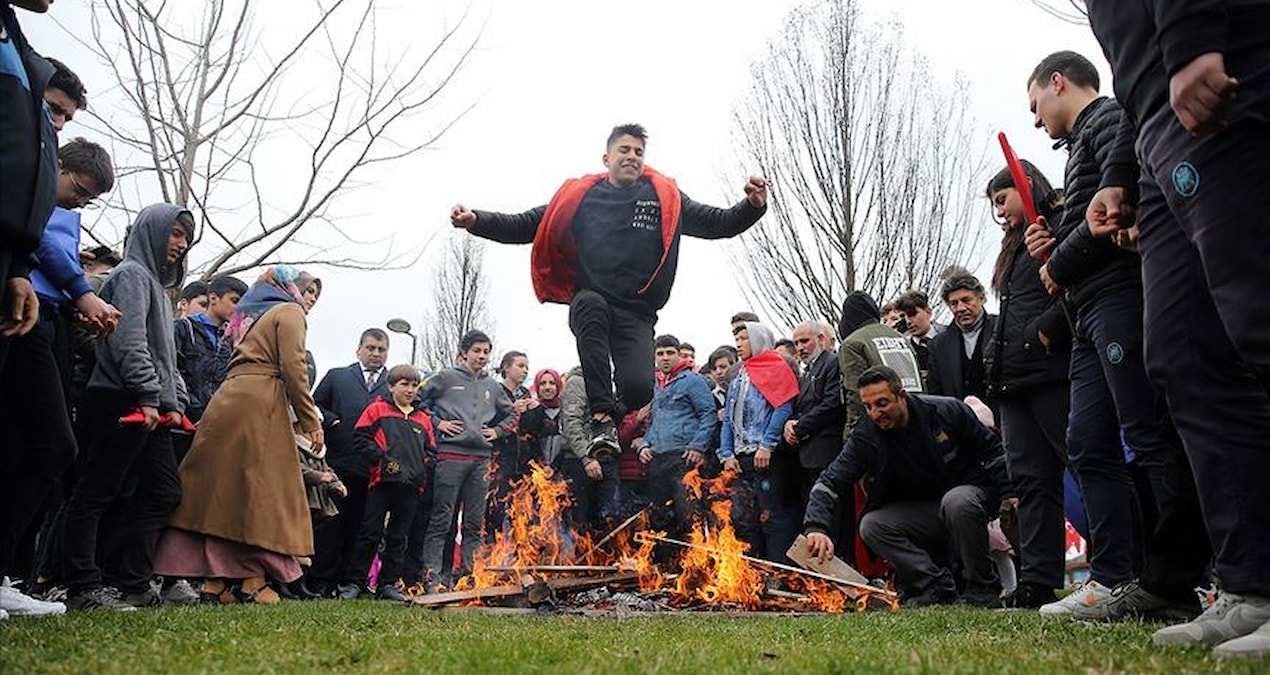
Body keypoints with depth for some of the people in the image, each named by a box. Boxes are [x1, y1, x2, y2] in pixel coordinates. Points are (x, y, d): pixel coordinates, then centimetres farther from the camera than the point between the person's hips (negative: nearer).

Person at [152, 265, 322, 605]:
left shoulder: (252, 316, 29)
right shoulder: (289, 312, 5)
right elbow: (293, 368, -8)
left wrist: (298, 419, 22)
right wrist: (311, 422, -6)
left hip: (226, 402, 8)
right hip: (258, 405, -8)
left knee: (222, 487, 5)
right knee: (258, 491, -6)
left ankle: (218, 578, 6)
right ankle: (251, 580, -6)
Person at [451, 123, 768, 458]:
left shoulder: (666, 197, 11)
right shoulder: (579, 195, 9)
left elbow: (718, 223, 9)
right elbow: (526, 225, 9)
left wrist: (753, 206, -10)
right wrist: (476, 220, -4)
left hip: (637, 314, 0)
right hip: (590, 305, 0)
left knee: (639, 387, -25)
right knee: (590, 302, -38)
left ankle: (616, 412, 16)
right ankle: (602, 417, -31)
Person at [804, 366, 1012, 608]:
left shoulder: (947, 411, -16)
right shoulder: (866, 437, -13)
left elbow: (993, 451, -3)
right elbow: (829, 482, -19)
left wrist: (1008, 495, -11)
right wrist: (816, 527, -36)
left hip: (969, 493, -3)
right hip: (920, 512, 3)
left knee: (957, 502, -37)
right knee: (871, 526, -21)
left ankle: (983, 589, -18)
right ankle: (938, 586, -15)